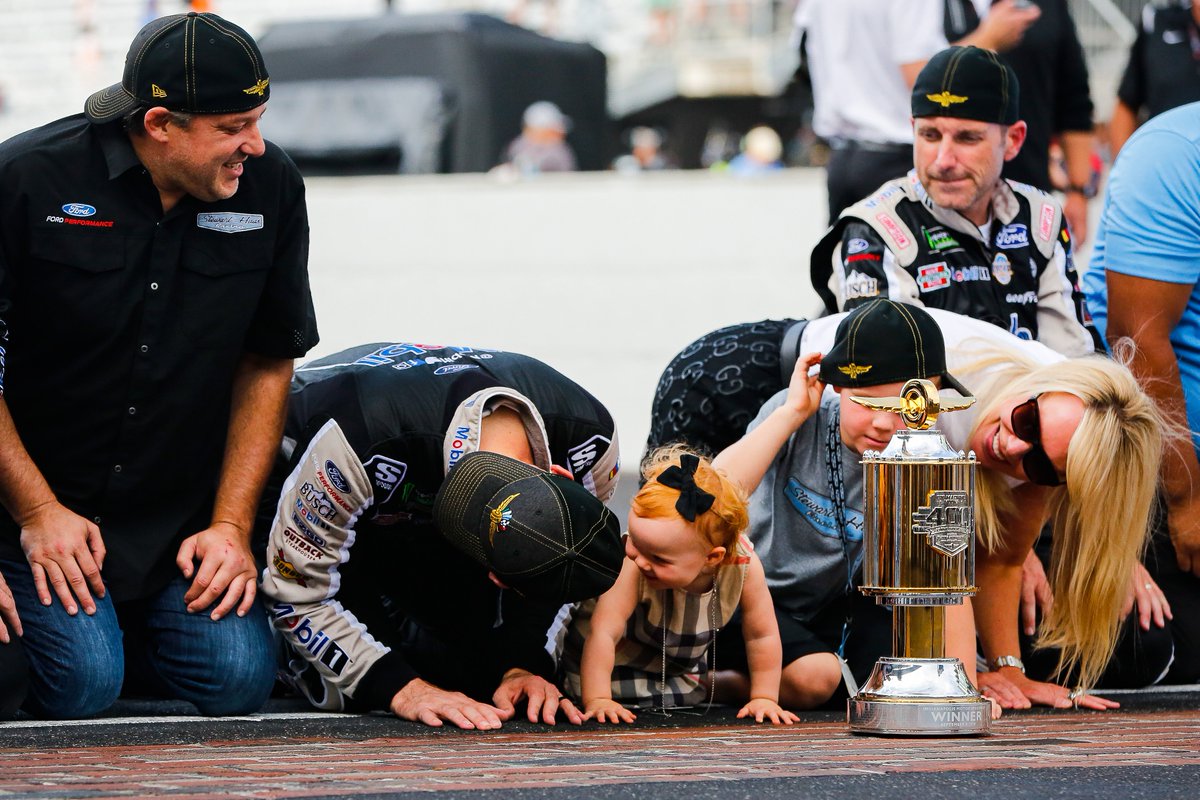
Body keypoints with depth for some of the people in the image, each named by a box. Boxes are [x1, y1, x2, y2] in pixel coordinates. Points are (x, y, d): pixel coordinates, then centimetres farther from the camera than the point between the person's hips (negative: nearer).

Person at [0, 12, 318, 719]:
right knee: (83, 683, -22)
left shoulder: (271, 187, -3)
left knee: (237, 677, -15)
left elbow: (268, 363, 5)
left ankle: (117, 628, 16)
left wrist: (231, 525, -3)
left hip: (186, 517, 4)